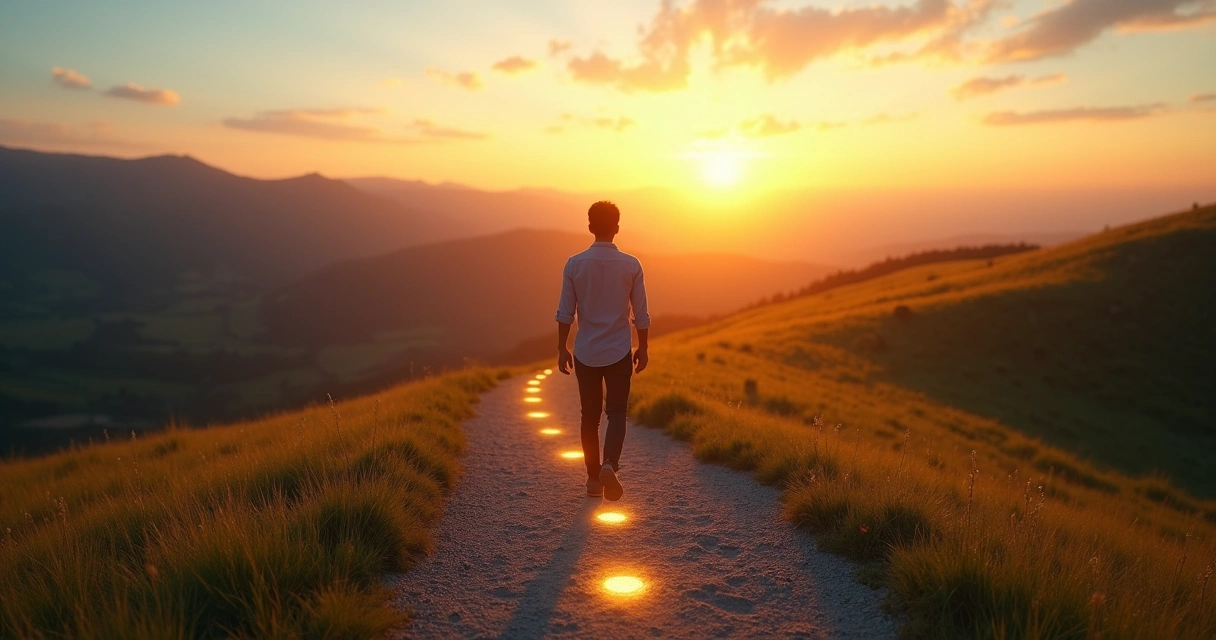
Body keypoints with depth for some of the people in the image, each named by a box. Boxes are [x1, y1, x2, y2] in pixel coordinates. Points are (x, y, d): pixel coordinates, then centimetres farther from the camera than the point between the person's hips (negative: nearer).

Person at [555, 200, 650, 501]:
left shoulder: (574, 264, -5)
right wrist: (643, 348, 10)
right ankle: (610, 465, -20)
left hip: (585, 353, 1)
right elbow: (641, 314, -1)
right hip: (619, 352, -1)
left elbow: (565, 312, -3)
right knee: (616, 413, 5)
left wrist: (562, 349, 6)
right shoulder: (631, 265, -5)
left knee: (590, 416, 12)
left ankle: (594, 478, 20)